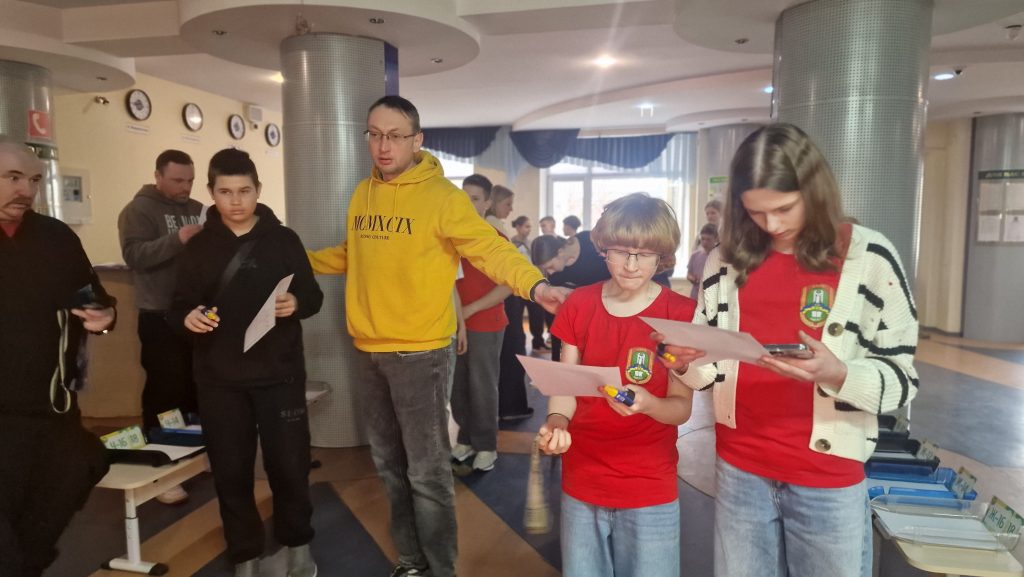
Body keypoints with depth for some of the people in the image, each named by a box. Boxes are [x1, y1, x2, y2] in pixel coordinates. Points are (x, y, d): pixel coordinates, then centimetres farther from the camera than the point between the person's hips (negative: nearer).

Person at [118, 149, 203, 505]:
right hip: (161, 317, -6)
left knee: (199, 384, 16)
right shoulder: (139, 210, -6)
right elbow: (134, 254, -20)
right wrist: (177, 239, -30)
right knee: (166, 387, -6)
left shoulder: (198, 209, 12)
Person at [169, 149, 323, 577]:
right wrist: (188, 317, -17)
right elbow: (178, 307, 6)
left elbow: (313, 296, 5)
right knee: (231, 470, 8)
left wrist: (296, 303, -18)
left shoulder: (283, 239, 2)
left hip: (280, 374, -1)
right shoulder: (199, 246, 5)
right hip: (220, 379, 2)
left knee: (289, 464, 5)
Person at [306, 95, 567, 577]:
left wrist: (534, 285, -40)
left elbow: (490, 249, -23)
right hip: (369, 350, 7)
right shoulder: (362, 194, 8)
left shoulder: (441, 195, -13)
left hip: (420, 351, -7)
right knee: (390, 464, 19)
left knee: (426, 472, 0)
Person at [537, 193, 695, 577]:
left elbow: (682, 408, -11)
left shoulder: (681, 314, -10)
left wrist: (647, 403, -32)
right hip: (581, 483, 3)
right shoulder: (579, 304, -1)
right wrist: (556, 423, -21)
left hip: (649, 490, -2)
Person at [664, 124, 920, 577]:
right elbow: (707, 372, 6)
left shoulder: (869, 258, -8)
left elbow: (902, 379, -7)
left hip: (828, 482, -2)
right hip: (739, 470, 3)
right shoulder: (726, 260, 1)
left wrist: (837, 374, -26)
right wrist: (687, 357, -16)